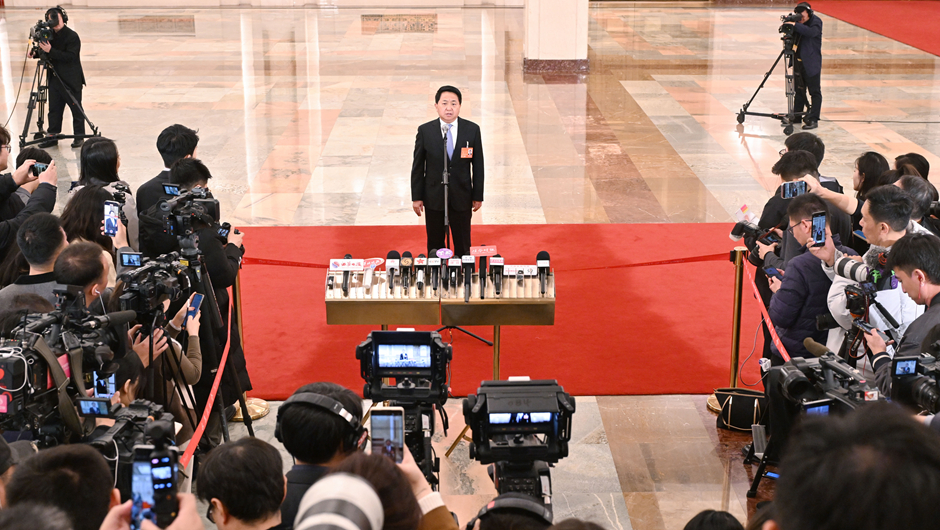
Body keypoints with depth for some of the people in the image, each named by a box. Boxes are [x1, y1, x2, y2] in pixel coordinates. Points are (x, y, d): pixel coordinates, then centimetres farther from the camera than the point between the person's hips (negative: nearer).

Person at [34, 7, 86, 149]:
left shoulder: (72, 36, -13)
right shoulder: (50, 35, 7)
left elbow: (70, 56, -22)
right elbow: (48, 55, 16)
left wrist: (50, 51, -28)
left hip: (72, 80, -6)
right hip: (55, 77, 6)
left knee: (76, 108, 1)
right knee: (54, 108, 8)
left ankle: (79, 136, 9)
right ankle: (53, 135, 14)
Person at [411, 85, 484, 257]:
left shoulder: (472, 130, -5)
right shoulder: (425, 131, -6)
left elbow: (478, 165, 1)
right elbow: (418, 166, -1)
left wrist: (478, 196, 1)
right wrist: (416, 197, -1)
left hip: (461, 197, 0)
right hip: (434, 197, 0)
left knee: (463, 246, 10)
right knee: (435, 245, 11)